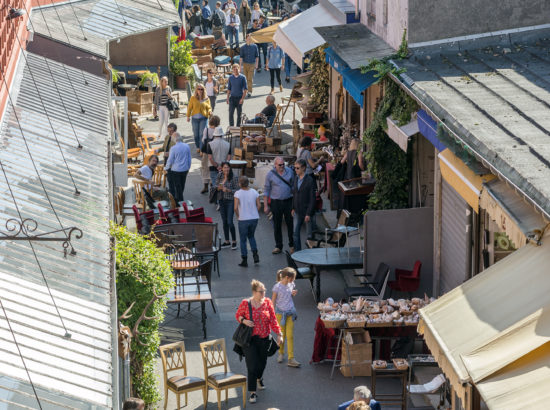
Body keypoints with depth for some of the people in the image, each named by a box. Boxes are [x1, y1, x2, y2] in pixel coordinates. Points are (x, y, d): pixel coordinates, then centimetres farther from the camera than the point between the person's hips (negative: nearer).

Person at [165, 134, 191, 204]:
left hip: (176, 169, -5)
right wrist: (188, 167, 21)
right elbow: (189, 158, 8)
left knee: (177, 185, 3)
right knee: (182, 185, 17)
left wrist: (167, 167, 9)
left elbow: (170, 160, -8)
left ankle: (180, 200, 1)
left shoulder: (173, 148, -14)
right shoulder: (187, 146, -1)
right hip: (185, 169, 5)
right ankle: (177, 198, 31)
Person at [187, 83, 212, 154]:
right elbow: (189, 107, 9)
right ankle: (198, 147, 22)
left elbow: (209, 108, 11)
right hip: (195, 118, 1)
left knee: (202, 134, -9)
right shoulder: (193, 98, 3)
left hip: (203, 118, -1)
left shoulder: (206, 99, 4)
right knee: (196, 134, 7)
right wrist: (188, 116, 7)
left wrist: (210, 111, -10)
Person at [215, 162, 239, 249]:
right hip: (222, 201, 5)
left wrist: (228, 190, -22)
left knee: (229, 222, -10)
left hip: (230, 201, -5)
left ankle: (234, 241, 3)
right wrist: (219, 188, -10)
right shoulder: (219, 176, 4)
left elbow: (237, 190, -10)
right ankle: (227, 241, 21)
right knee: (224, 222, 11)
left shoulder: (234, 178, -12)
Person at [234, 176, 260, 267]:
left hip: (243, 219, -4)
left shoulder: (238, 193, -13)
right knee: (251, 236, 24)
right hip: (254, 218, 4)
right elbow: (258, 205, -1)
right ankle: (255, 254, 9)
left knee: (243, 239, 9)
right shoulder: (254, 192, -2)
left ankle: (244, 260, 11)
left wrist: (238, 216, -1)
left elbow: (236, 208, -18)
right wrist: (254, 214, 12)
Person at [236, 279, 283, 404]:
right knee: (252, 366, -7)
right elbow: (238, 315, 6)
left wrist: (279, 334, -9)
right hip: (250, 339, -3)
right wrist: (244, 321, -15)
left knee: (262, 362, 18)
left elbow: (273, 320, -1)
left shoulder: (268, 302, -2)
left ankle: (259, 378, 51)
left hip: (264, 338, 3)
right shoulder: (245, 303, -9)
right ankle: (252, 393, 1)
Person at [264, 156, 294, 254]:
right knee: (277, 225, 5)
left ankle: (292, 245, 15)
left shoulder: (289, 172, 2)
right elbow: (266, 190, 1)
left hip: (288, 201, 1)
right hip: (276, 202, -1)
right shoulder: (270, 174, -3)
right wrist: (265, 205, -3)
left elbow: (293, 186, 11)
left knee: (290, 224, 3)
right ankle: (278, 247, 14)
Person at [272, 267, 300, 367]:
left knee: (290, 335, -2)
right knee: (282, 335, 8)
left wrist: (293, 293, -7)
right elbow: (273, 300, -7)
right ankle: (281, 353, 32)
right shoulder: (277, 287, -15)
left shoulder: (291, 284, -1)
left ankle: (291, 359, -3)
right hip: (280, 313, -3)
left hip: (290, 312, 3)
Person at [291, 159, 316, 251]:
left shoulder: (310, 180, -14)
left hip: (306, 211, -6)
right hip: (297, 211, 6)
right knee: (295, 233, 4)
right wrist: (293, 208, 13)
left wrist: (308, 214, -17)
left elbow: (312, 198, -15)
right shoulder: (296, 179, 7)